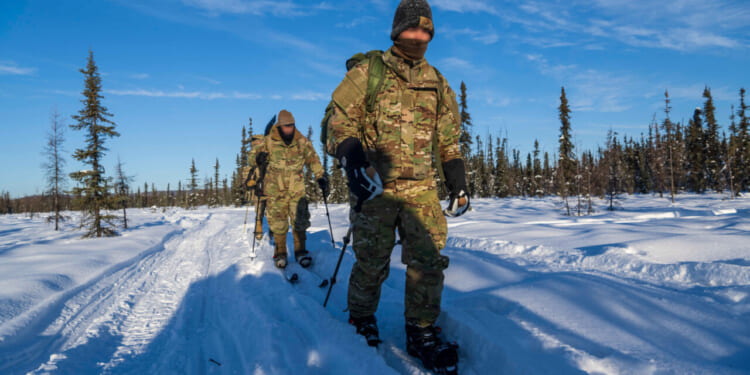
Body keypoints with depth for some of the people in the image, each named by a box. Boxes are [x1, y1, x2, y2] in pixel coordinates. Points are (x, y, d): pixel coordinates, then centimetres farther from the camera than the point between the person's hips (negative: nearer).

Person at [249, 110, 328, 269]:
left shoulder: (302, 142, 1)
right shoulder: (269, 142, -3)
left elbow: (313, 160, 10)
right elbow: (251, 157, 2)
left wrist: (321, 177, 2)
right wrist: (257, 158, -22)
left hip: (296, 188, 1)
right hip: (275, 189, -1)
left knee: (300, 221, -4)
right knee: (278, 223, 2)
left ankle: (300, 250, 11)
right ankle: (280, 253, 17)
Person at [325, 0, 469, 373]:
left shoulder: (437, 83, 16)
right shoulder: (367, 73, 3)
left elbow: (448, 140, 19)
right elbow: (340, 121, -3)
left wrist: (458, 183, 14)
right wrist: (351, 157, -20)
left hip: (422, 188, 4)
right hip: (376, 186, -3)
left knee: (428, 260, -2)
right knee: (372, 260, 2)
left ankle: (421, 331, 14)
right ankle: (361, 320, 27)